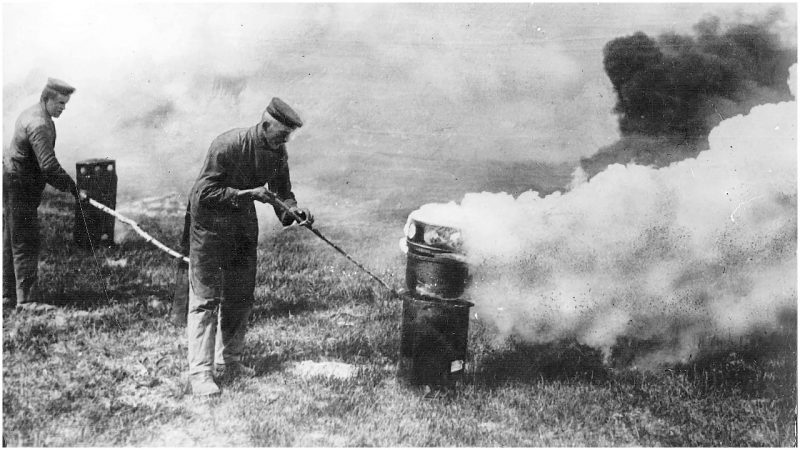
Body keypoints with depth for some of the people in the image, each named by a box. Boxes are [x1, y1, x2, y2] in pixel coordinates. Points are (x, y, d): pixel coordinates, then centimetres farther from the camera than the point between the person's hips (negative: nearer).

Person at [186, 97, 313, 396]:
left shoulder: (278, 152, -5)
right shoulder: (228, 145, -26)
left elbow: (282, 190, 6)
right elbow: (204, 193, -25)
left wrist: (292, 208, -15)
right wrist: (248, 193, -28)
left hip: (243, 220, 7)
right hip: (209, 223, -7)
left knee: (241, 297, 11)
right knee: (205, 298, -7)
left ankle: (228, 362, 25)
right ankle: (200, 373, -4)